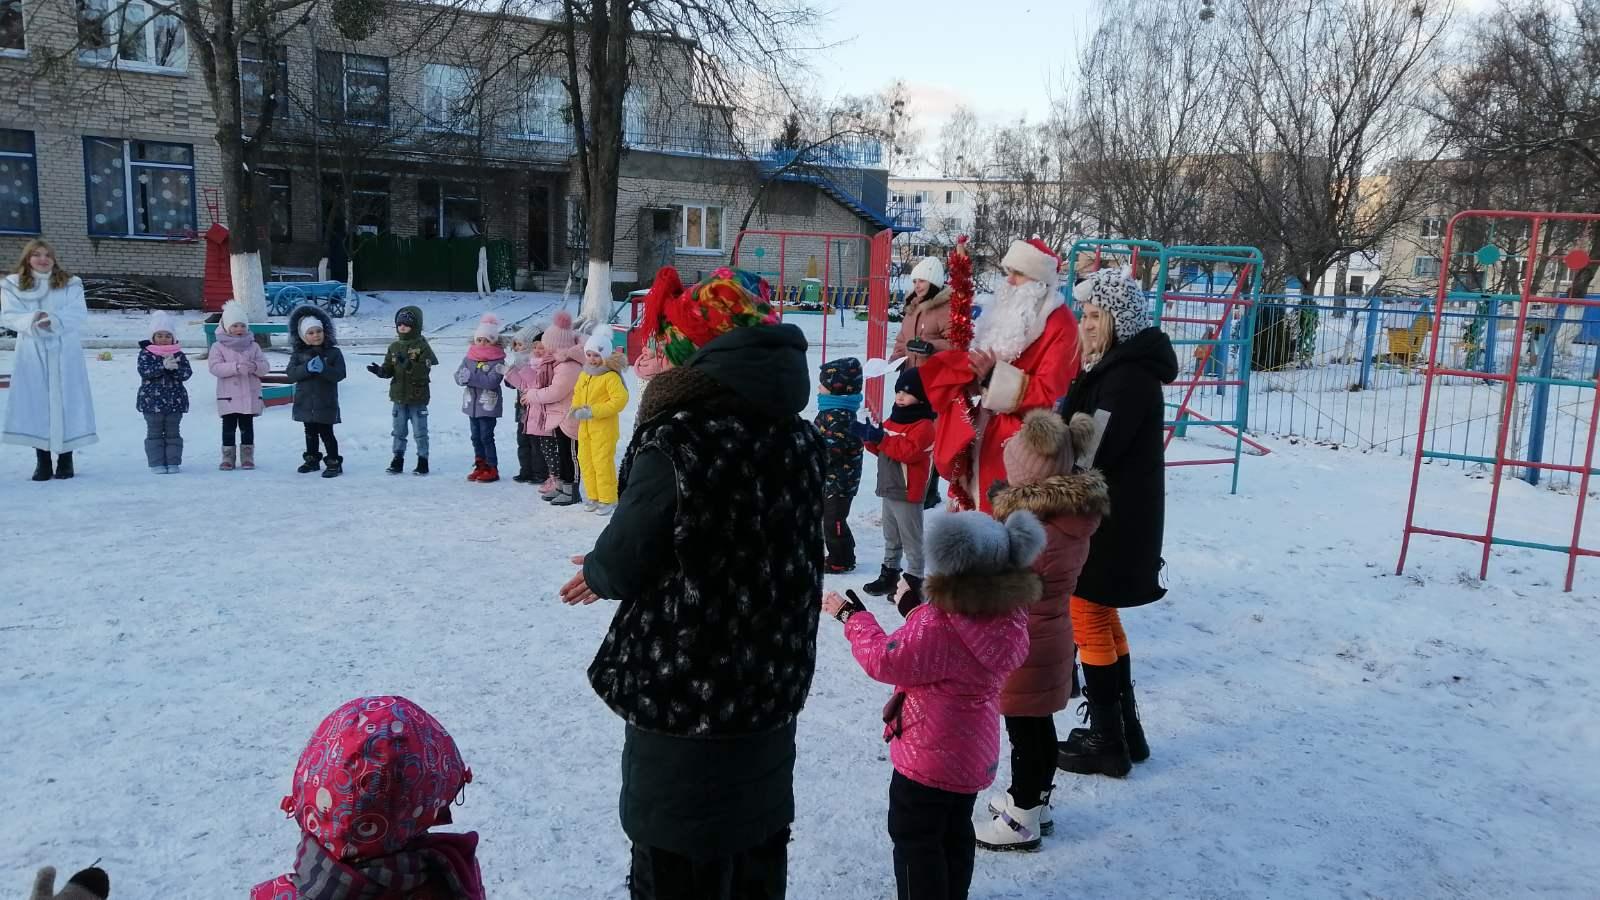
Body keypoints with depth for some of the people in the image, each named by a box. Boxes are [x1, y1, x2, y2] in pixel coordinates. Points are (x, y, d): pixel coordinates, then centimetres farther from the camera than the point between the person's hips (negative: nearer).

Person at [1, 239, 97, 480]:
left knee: (66, 403, -1)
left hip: (65, 353, -1)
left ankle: (65, 460, 8)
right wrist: (32, 321, -22)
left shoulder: (70, 283, 6)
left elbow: (79, 314, -5)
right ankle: (42, 461, 6)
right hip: (31, 354, 1)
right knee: (35, 403, -1)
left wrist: (54, 320, -22)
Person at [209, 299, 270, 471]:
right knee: (229, 427, 2)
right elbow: (214, 367, -13)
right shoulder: (218, 347, 1)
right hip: (228, 396, -2)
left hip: (250, 396, 2)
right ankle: (228, 457, 9)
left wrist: (255, 366, -21)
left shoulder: (253, 346, 8)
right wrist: (236, 367, -25)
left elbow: (265, 366, 2)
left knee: (247, 427, 7)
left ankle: (247, 456, 13)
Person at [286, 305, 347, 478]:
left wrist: (323, 369, -28)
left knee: (326, 433, -2)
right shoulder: (298, 353, 3)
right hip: (305, 402, 3)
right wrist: (307, 368, -24)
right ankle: (312, 459, 28)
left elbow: (339, 374, -12)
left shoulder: (334, 352, -4)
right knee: (310, 432, 15)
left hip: (326, 402, -3)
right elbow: (291, 374, -8)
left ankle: (334, 462, 5)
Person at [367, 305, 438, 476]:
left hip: (418, 397, -5)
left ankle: (423, 461, 11)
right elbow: (388, 370, 6)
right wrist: (379, 370, -14)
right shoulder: (394, 346, 8)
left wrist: (408, 364, -30)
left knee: (420, 431, 3)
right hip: (399, 397, 5)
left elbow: (424, 370, -18)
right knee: (398, 431, 12)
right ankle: (397, 460, 20)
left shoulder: (422, 346, -8)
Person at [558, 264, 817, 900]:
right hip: (774, 688, 7)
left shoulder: (677, 441, -22)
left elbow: (627, 557, -14)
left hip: (684, 697, -7)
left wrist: (597, 573, 12)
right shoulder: (797, 436, 0)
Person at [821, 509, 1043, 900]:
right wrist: (917, 606, 5)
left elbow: (885, 659, -26)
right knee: (956, 833, 25)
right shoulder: (1006, 618, -7)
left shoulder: (940, 630, -33)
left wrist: (852, 616, -13)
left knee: (914, 837, 10)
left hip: (931, 758, -9)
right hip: (975, 753, 9)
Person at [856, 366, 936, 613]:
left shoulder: (923, 426, -16)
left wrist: (881, 438, -28)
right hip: (889, 490, 9)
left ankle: (913, 581, 6)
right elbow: (882, 448, 18)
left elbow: (909, 451, -29)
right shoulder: (893, 420, 12)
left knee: (911, 540, -1)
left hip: (907, 493, -9)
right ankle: (889, 574, 33)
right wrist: (870, 436, -3)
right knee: (891, 538, 21)